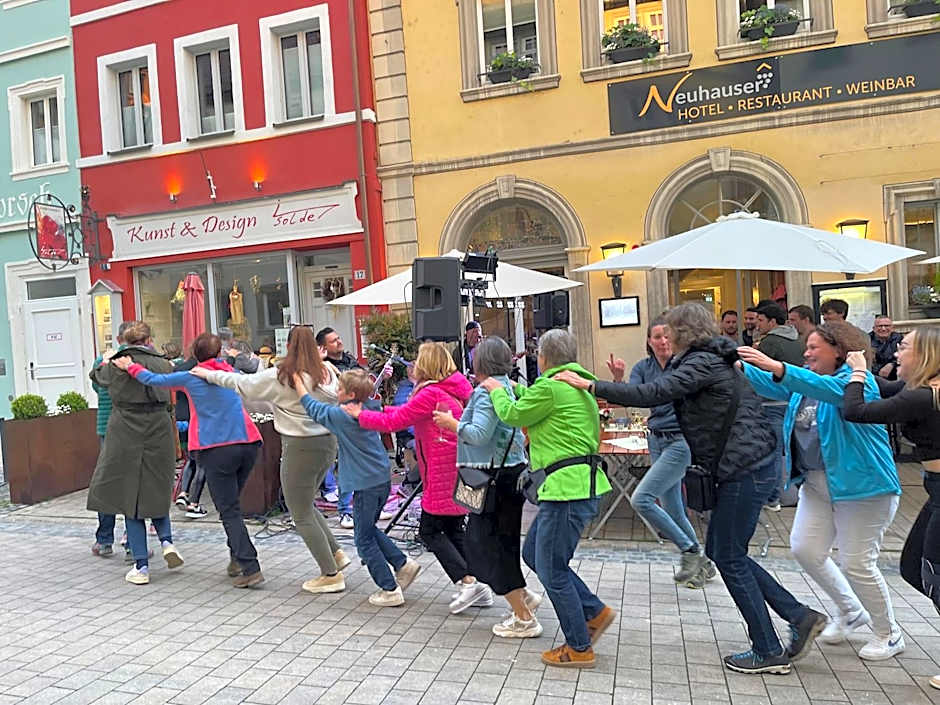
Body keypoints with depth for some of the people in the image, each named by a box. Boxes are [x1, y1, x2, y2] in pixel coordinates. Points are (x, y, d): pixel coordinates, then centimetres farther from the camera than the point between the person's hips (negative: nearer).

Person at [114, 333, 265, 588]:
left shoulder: (191, 377, 3)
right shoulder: (231, 372, 14)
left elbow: (155, 380, 11)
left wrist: (130, 367, 27)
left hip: (217, 448, -5)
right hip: (248, 443, 5)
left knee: (229, 511, -1)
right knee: (231, 505, 21)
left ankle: (250, 569, -8)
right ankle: (237, 559, 22)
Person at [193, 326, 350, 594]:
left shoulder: (280, 376, -12)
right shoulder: (328, 373, 1)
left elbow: (243, 384, -1)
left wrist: (209, 374, 13)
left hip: (300, 447, -7)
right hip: (328, 443, 7)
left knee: (302, 515, 7)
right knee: (305, 505, 25)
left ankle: (331, 575, 10)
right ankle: (336, 554, 24)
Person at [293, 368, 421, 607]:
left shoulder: (343, 416, -17)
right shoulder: (370, 407, 3)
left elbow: (314, 408, -2)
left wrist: (298, 380, 9)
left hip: (366, 484, -8)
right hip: (382, 478, 8)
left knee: (365, 539, 4)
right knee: (369, 529, 24)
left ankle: (390, 590, 7)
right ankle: (403, 564, 20)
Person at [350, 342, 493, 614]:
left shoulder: (431, 394, -17)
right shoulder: (453, 391, 12)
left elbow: (393, 422, -12)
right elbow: (409, 413, 19)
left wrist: (360, 414, 3)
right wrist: (378, 408, 17)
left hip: (444, 474, -9)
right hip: (458, 470, 9)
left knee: (430, 530, 2)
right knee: (453, 529, 16)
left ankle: (469, 583, -3)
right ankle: (476, 587, 16)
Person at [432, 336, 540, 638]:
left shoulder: (488, 392, -16)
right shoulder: (509, 388, 12)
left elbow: (478, 434, -23)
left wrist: (452, 423, -7)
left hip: (496, 478, -9)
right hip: (512, 471, 9)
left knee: (489, 545, 0)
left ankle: (524, 619, 6)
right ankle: (523, 595, 25)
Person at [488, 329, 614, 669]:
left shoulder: (550, 387, -13)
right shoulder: (578, 384, 16)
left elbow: (512, 414, 0)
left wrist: (497, 390, 17)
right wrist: (511, 387, 33)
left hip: (568, 487, -10)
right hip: (582, 484, 10)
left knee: (551, 570, 1)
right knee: (533, 553, 18)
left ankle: (579, 648, 13)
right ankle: (594, 612, 22)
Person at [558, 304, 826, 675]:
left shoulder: (702, 362, -15)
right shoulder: (713, 360, 16)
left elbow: (654, 393, -27)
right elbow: (665, 394, 17)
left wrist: (592, 386, -24)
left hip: (745, 470, -10)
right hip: (748, 467, 10)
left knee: (729, 558, 1)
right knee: (721, 550, 15)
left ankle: (768, 651, 13)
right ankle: (800, 616, 20)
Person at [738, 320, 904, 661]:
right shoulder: (806, 381, 13)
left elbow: (829, 389, -33)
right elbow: (772, 385, 0)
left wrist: (778, 368, -45)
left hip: (860, 484, -8)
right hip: (817, 483, 8)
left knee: (857, 563, -1)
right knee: (805, 549, 6)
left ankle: (889, 634, 24)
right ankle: (850, 611, 30)